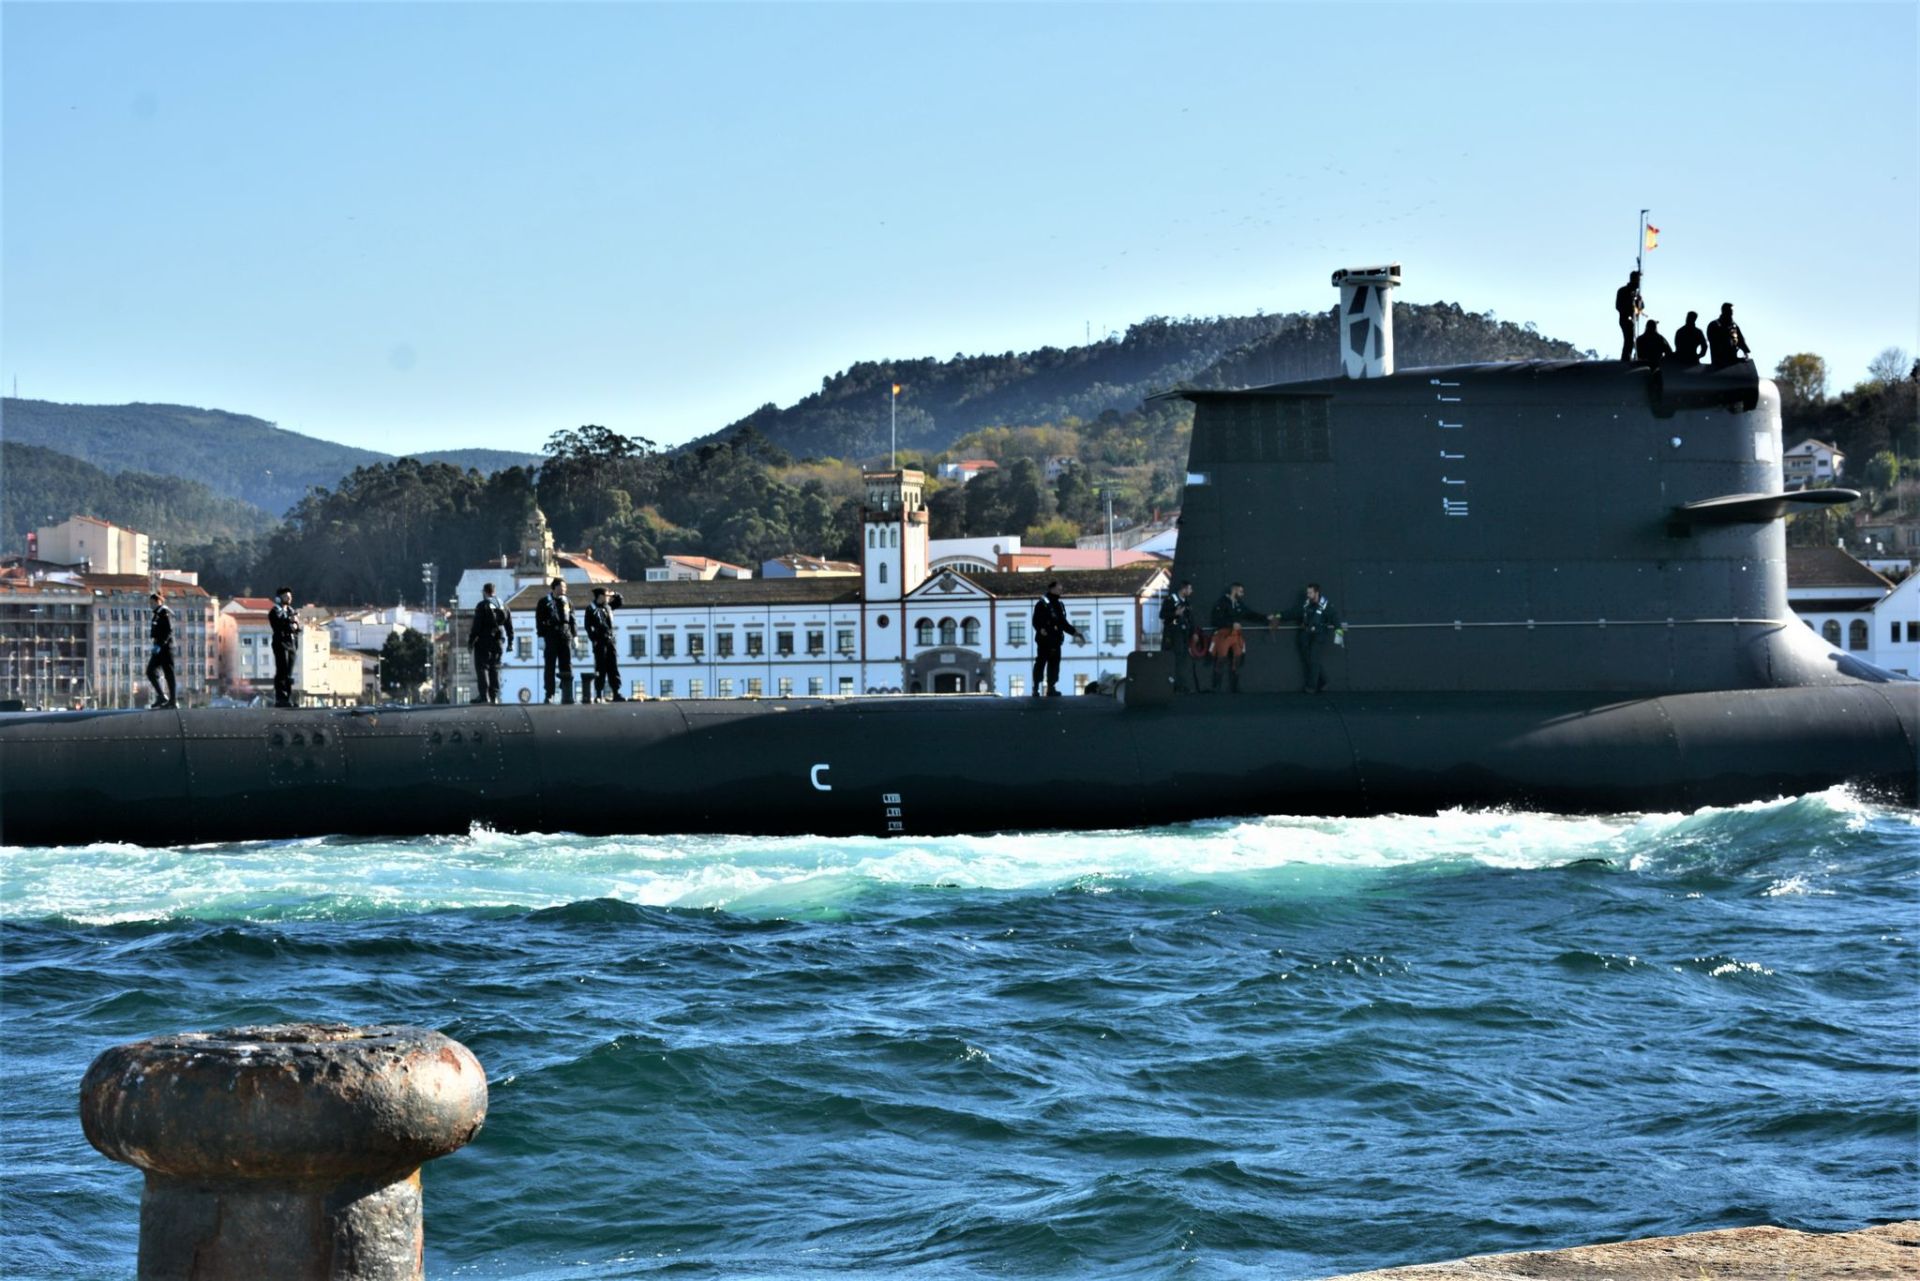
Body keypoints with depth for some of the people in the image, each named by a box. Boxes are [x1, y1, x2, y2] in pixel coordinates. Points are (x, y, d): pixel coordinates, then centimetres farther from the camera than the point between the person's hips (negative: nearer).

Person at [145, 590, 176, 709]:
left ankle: (172, 701, -5)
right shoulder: (157, 614, 17)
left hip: (165, 646, -10)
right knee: (150, 671, 5)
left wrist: (160, 645, -23)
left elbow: (169, 631, -18)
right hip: (159, 647, 10)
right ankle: (161, 696, 7)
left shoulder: (165, 613, -10)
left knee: (168, 673, -7)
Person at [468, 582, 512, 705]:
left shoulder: (482, 606, -9)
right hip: (499, 642, 6)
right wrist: (510, 642, 16)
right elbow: (509, 625, 11)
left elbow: (477, 626, -14)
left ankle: (485, 696, -11)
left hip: (484, 642, -6)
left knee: (482, 668, -2)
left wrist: (471, 640, -7)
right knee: (495, 668, 13)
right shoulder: (503, 606, 9)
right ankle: (494, 696, 9)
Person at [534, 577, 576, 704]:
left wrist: (575, 636, 7)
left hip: (565, 637, 3)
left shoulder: (568, 602, 14)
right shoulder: (545, 602, 3)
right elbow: (539, 621, -1)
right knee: (550, 668, 0)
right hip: (550, 638, -3)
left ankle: (567, 696, 1)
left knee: (567, 668, -1)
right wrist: (541, 637, -9)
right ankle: (549, 695, 3)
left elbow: (572, 621, 15)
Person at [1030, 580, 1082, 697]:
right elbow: (1036, 621, -13)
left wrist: (1074, 631, 20)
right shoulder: (1042, 603, -6)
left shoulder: (1060, 605, 17)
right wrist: (1041, 629, -30)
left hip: (1056, 640, 7)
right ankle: (1036, 688, -2)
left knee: (1054, 663, 7)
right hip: (1044, 640, -7)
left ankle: (1051, 687, 12)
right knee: (1040, 663, -5)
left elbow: (1063, 623, 24)